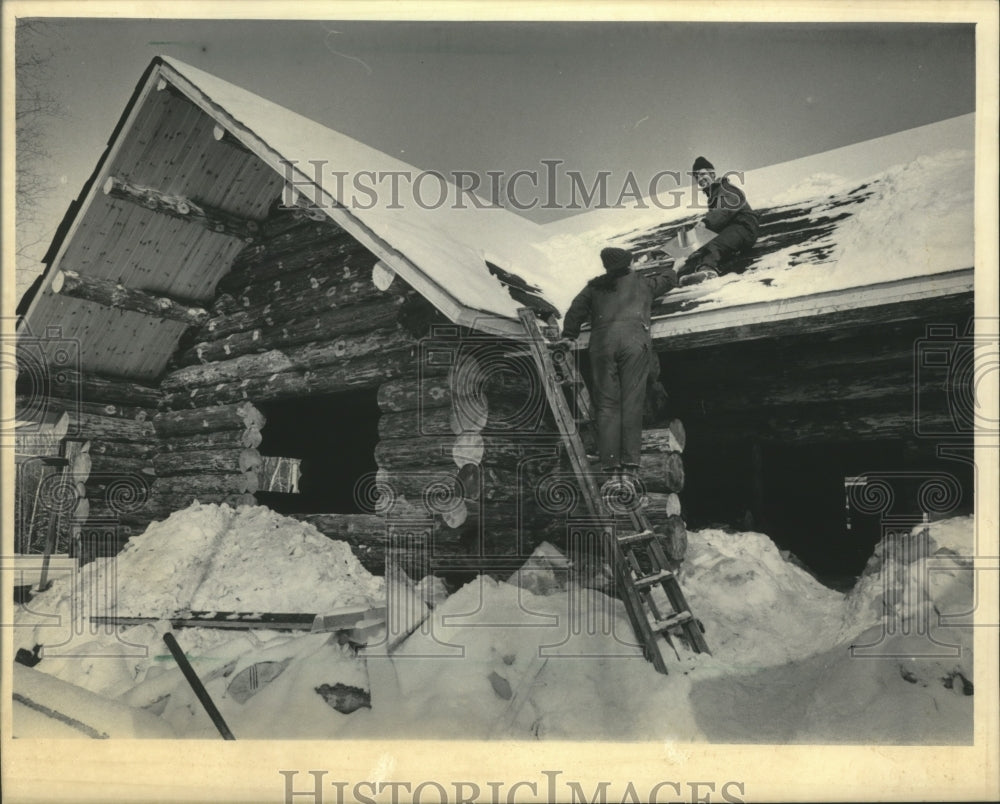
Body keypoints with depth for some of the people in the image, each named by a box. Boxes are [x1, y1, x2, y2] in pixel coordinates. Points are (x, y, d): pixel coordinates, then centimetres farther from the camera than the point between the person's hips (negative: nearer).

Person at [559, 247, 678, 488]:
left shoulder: (595, 286, 25)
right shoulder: (643, 282, 25)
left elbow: (575, 312, 19)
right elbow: (670, 277, 41)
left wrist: (569, 336, 33)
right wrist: (660, 273, 61)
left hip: (602, 341, 1)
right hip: (634, 339, -1)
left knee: (607, 405, -1)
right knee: (631, 403, -5)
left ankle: (611, 467, -10)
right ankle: (629, 465, -14)